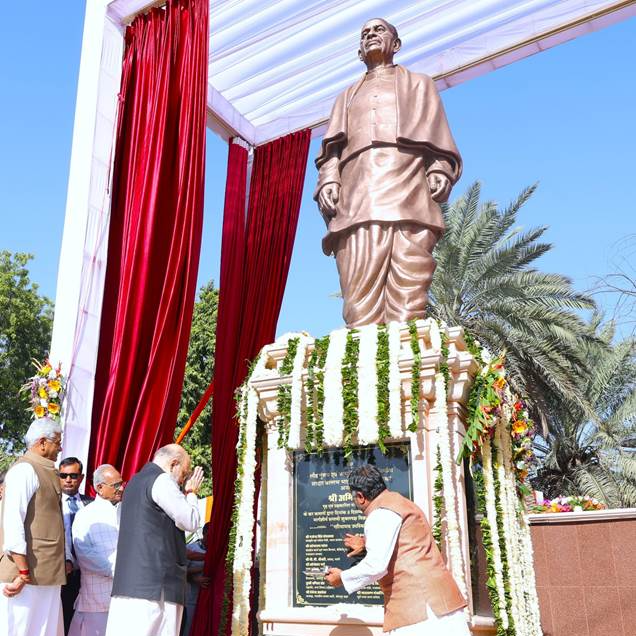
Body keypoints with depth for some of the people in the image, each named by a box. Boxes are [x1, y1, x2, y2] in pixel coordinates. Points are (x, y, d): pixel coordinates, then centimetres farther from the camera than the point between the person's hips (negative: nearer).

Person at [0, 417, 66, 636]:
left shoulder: (44, 472, 18)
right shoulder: (24, 470, -10)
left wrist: (63, 562, 11)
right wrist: (23, 573, -20)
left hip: (45, 575, 9)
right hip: (28, 575, -9)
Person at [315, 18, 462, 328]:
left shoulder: (419, 84, 32)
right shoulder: (348, 96, 36)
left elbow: (438, 136, 17)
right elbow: (332, 147, 21)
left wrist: (440, 170, -4)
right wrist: (328, 180, 0)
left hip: (409, 191, -1)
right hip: (358, 197, 2)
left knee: (408, 295, -17)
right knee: (361, 298, -16)